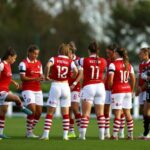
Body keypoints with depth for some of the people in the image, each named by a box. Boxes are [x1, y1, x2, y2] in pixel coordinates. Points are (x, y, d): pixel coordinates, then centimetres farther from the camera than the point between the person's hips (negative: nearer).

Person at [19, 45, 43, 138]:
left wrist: (41, 77, -6)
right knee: (32, 110, -19)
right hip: (28, 90, -7)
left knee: (39, 112, 2)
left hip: (38, 90, 7)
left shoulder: (39, 63, 14)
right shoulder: (24, 63, -7)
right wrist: (35, 79, -23)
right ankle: (29, 132, -7)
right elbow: (22, 78, -13)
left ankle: (31, 130, 16)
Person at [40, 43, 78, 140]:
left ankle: (46, 134, -1)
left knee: (50, 113, 4)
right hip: (65, 86, 1)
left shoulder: (54, 59, 0)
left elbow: (48, 65, -20)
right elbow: (75, 71, -14)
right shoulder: (70, 61, 2)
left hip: (55, 86, -1)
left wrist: (46, 76, -6)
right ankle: (65, 135, 5)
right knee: (65, 113, 9)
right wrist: (72, 77, 6)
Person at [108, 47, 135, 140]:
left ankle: (115, 135, -5)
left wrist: (110, 87, 5)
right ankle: (130, 135, 10)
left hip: (117, 91, -5)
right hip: (127, 90, 5)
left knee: (117, 114, -4)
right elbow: (133, 79, 10)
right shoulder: (128, 65, 9)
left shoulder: (113, 64, -8)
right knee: (127, 113, 10)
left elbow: (110, 80, -13)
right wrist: (132, 90, 20)